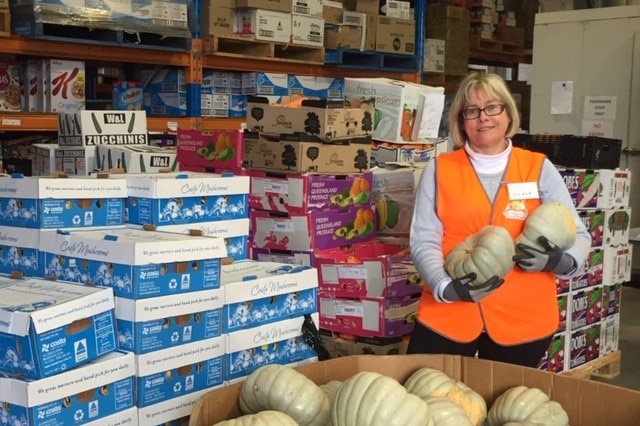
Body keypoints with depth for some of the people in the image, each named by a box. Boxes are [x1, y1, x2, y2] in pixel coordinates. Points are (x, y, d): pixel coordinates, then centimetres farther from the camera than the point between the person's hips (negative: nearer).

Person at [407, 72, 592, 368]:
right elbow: (423, 241, -2)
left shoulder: (539, 169, 3)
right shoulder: (439, 170, 2)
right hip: (447, 314, 0)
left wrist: (560, 261, -19)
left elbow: (578, 234, 3)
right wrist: (447, 287, -19)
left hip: (523, 319, 1)